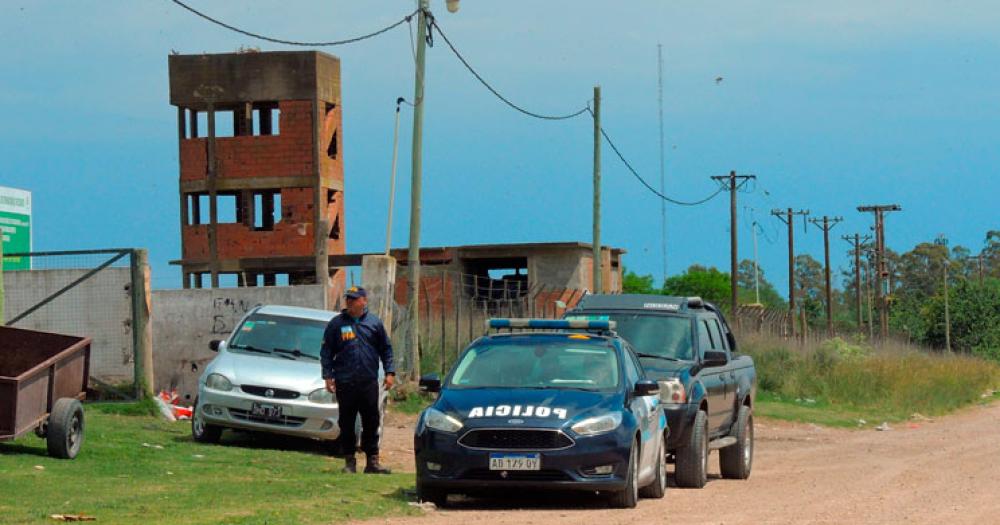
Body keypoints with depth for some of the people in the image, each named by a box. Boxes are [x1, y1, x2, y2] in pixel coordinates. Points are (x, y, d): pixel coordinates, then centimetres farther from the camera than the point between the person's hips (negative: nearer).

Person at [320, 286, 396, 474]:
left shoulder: (374, 323, 7)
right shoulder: (336, 324, 4)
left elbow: (386, 349, 13)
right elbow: (326, 352, 6)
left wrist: (390, 372, 4)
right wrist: (327, 375, -1)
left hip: (369, 381, 1)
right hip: (345, 383, -1)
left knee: (371, 422, 2)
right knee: (347, 423, 3)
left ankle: (372, 461, 8)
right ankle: (349, 461, 10)